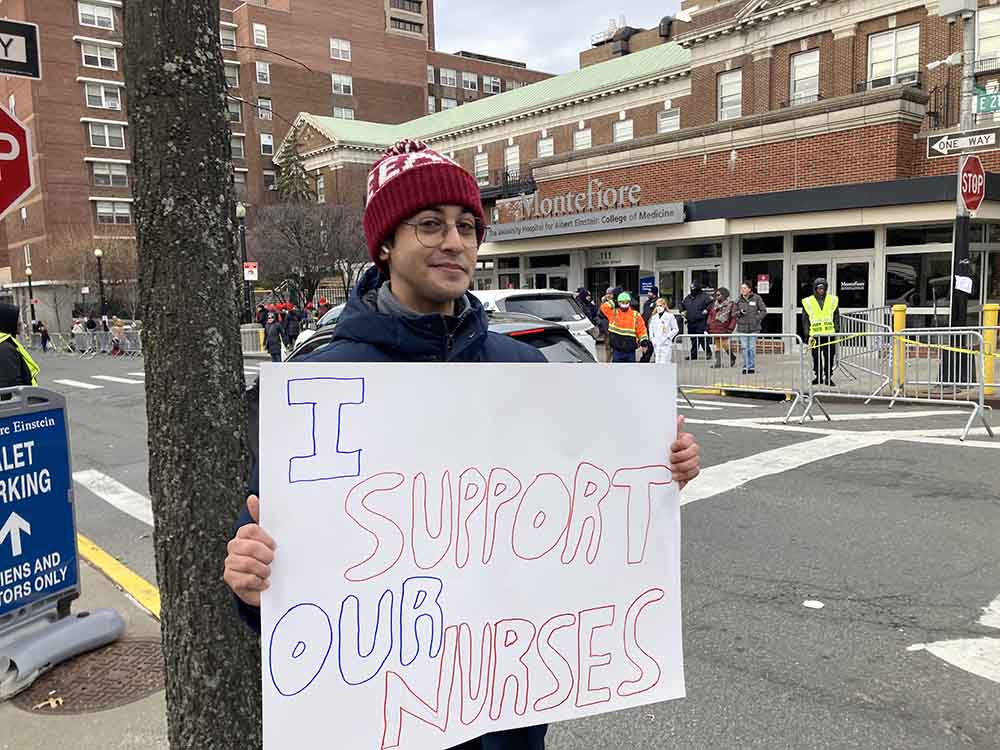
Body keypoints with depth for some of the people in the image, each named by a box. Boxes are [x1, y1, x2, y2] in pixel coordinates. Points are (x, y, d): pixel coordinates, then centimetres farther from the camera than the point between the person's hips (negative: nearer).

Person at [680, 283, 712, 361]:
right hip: (691, 322, 6)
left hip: (701, 322, -6)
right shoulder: (688, 298, 17)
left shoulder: (704, 296, -4)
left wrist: (706, 310, -17)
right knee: (693, 339, 10)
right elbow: (682, 304, 33)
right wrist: (682, 311, 18)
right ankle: (693, 354, 15)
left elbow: (711, 303, -12)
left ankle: (708, 353, 1)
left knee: (702, 338, -9)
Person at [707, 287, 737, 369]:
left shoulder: (731, 304, -3)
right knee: (717, 345, 7)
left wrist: (730, 328, -12)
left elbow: (734, 317, -6)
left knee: (724, 344, -9)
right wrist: (708, 325, 13)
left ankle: (732, 358, 16)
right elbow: (710, 314, 20)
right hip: (715, 328, 6)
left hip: (724, 328, -6)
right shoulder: (714, 304, 13)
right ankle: (718, 362, 9)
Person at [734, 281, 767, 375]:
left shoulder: (756, 298, -1)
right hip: (742, 328, 2)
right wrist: (740, 312, -10)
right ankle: (746, 366, 11)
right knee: (744, 348, 1)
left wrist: (757, 319, -9)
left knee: (752, 348, 0)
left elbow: (764, 311, 3)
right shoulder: (739, 300, 5)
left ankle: (752, 367, 11)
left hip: (754, 328, -2)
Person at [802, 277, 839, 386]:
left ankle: (828, 377, 12)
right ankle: (818, 376, 17)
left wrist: (836, 331, 5)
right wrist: (807, 334, -1)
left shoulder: (833, 300, 9)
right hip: (815, 335, -1)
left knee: (829, 358, 2)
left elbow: (836, 317, 12)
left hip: (830, 334, 1)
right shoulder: (808, 302, 4)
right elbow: (805, 319, 6)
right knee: (816, 357, 4)